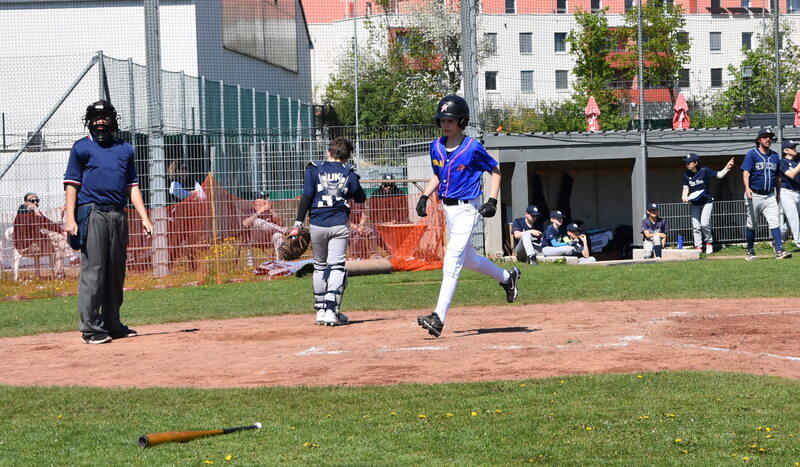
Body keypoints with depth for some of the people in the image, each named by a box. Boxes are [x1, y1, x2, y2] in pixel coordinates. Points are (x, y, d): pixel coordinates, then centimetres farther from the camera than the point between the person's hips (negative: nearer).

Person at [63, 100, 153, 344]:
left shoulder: (125, 149, 19)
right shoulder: (82, 147, 6)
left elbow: (132, 186, 18)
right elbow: (71, 184, 1)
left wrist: (144, 217, 8)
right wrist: (71, 219, -10)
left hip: (118, 216, 5)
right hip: (92, 214, -5)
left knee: (116, 272, 7)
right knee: (93, 270, -9)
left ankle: (112, 324, 15)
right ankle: (90, 327, -9)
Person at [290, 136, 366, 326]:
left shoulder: (314, 170, 2)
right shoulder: (348, 173, 4)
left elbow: (306, 196, -5)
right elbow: (361, 198, 14)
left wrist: (298, 224, -6)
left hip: (317, 225, 1)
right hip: (339, 225, -1)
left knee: (319, 266, 15)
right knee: (336, 266, -3)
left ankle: (320, 310, 18)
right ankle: (331, 310, -15)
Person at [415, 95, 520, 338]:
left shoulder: (473, 148, -13)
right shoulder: (436, 147, 5)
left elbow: (495, 171, -2)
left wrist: (492, 201, -12)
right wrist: (424, 196, 4)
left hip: (468, 209, -8)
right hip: (448, 208, 8)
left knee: (452, 261, -16)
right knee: (468, 259, 20)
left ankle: (439, 317, -22)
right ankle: (508, 277, 46)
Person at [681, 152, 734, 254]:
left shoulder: (704, 171, -12)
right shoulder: (686, 174, -1)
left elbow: (719, 175, -4)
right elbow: (686, 188, 7)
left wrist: (727, 168, -20)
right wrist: (684, 196, -13)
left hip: (707, 202, -4)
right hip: (695, 204, 4)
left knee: (704, 223, -16)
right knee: (695, 226, -1)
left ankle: (709, 242, 7)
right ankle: (698, 247, 8)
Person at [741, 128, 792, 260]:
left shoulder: (775, 156, 12)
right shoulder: (752, 154, -4)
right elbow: (746, 172, -15)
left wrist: (778, 193, 18)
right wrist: (747, 188, -31)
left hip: (770, 196, 3)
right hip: (754, 195, -3)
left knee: (775, 222, -10)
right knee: (751, 224, 6)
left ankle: (779, 251, -17)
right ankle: (750, 252, 17)